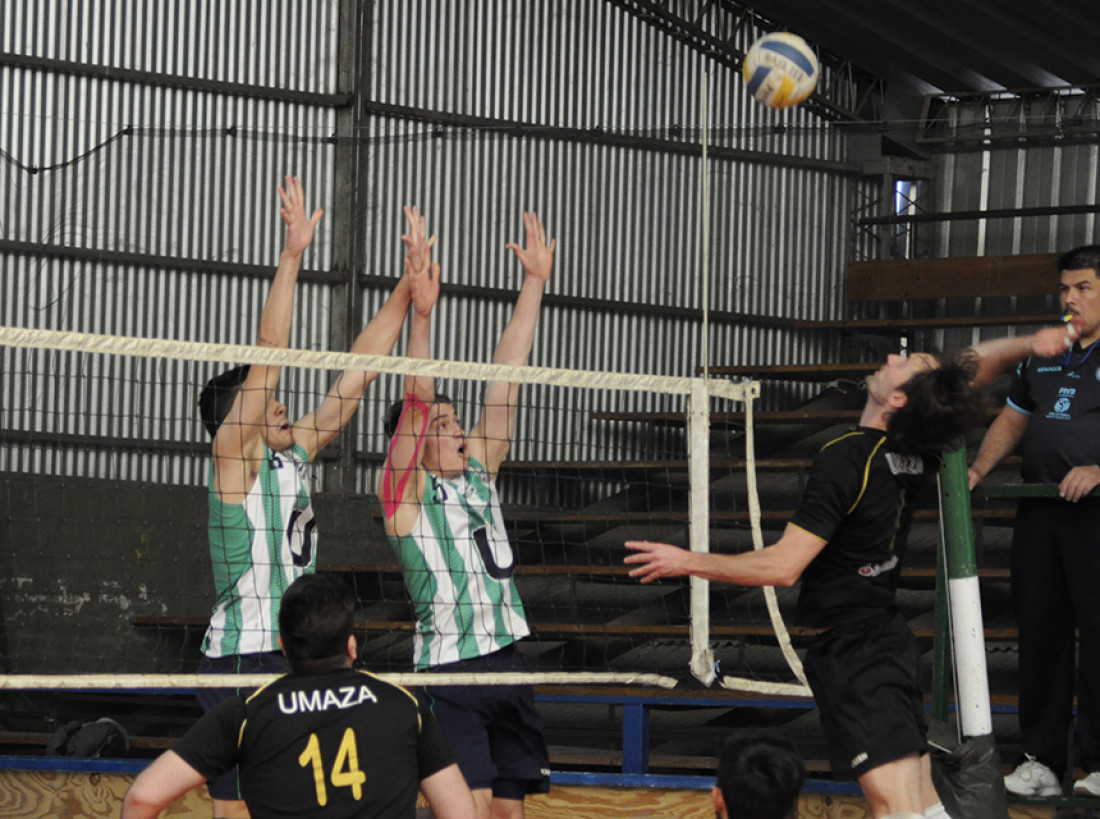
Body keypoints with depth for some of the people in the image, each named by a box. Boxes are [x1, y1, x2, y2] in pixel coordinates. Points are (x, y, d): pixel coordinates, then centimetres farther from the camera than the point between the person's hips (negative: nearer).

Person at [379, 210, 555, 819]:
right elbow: (415, 403, -15)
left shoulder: (478, 474, 16)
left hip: (507, 665, 7)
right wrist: (421, 313, -27)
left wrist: (535, 283, 14)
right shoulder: (407, 492, -1)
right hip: (447, 671, -7)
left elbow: (506, 378, 14)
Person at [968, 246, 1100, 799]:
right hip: (1039, 513, 6)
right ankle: (1041, 761, 10)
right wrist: (979, 469, 12)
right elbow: (1012, 421, 27)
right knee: (1040, 633, 6)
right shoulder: (1042, 356, 19)